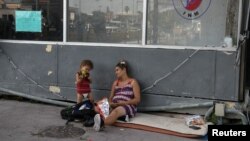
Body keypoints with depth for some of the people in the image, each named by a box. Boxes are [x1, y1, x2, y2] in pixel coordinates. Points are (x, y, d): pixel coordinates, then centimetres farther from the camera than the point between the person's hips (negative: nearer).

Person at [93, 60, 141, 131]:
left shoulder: (133, 82, 6)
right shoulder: (115, 83, 22)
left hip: (128, 107, -5)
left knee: (117, 110, -40)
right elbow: (111, 98, 20)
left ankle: (102, 122, -67)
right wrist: (110, 103, -5)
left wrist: (124, 102, -15)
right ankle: (100, 119, -57)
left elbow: (137, 99, -1)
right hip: (114, 107, 5)